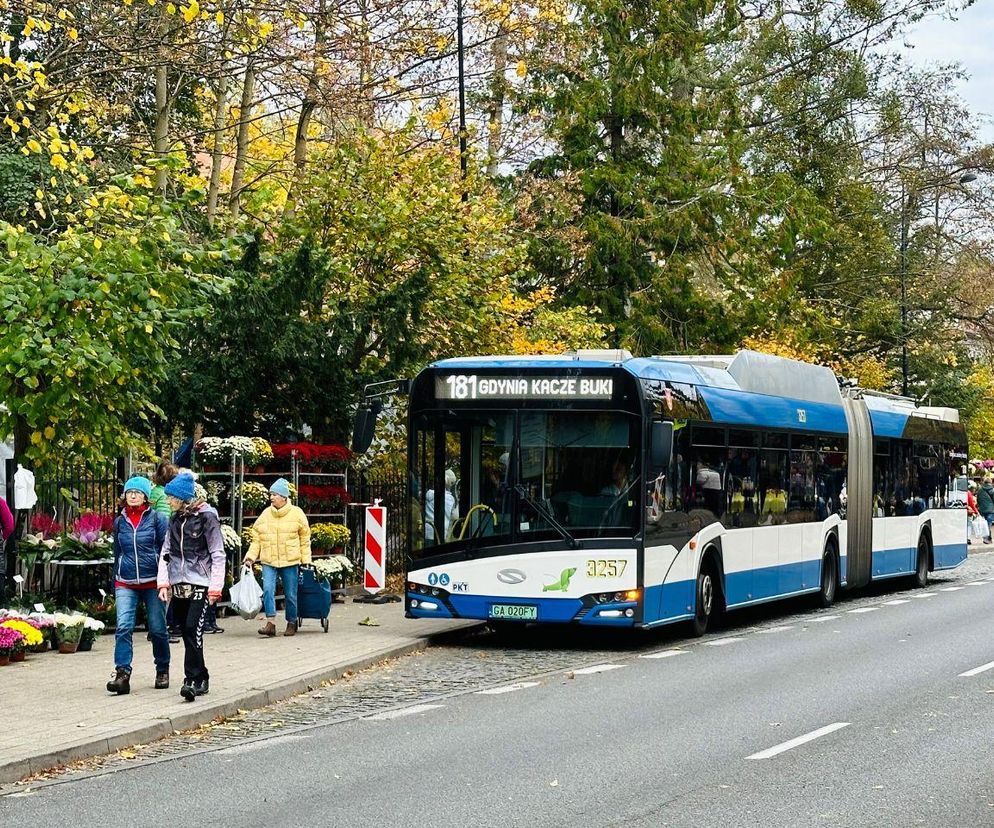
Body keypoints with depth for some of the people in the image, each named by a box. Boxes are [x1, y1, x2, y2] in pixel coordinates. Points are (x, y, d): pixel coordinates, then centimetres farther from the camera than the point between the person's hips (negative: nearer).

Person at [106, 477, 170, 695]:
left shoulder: (157, 519, 1)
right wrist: (115, 584, 19)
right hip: (125, 584, 2)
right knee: (123, 627, -13)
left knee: (157, 629, 6)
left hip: (153, 582, -2)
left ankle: (162, 671, 24)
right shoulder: (119, 522, 11)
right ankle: (122, 674, -17)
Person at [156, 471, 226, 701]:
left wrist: (215, 587, -10)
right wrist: (163, 582, 3)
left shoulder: (206, 517, -5)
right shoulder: (175, 520, 13)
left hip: (200, 584, -7)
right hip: (178, 585, 7)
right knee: (186, 632, 7)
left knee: (193, 630, -16)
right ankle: (201, 678, 16)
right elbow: (166, 552, 14)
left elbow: (218, 555, -6)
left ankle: (193, 680, -18)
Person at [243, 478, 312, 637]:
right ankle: (270, 623, -12)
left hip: (290, 561, -1)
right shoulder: (266, 514, 5)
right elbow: (256, 538, 8)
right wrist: (251, 556, -2)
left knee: (290, 594, 6)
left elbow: (305, 539, 4)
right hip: (268, 561, 1)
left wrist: (306, 560, 1)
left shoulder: (296, 513, -1)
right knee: (268, 590, -15)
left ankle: (291, 623, 24)